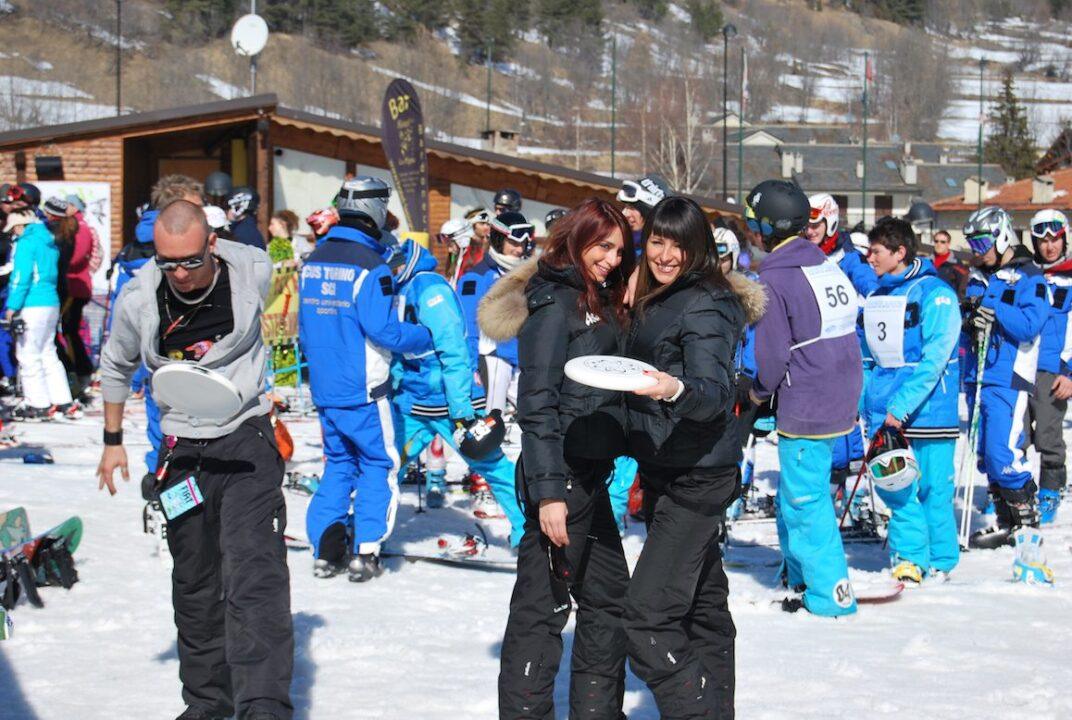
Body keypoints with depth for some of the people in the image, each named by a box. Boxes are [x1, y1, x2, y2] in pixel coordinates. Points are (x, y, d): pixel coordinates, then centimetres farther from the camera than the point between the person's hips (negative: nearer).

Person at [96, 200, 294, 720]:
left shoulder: (254, 272, -13)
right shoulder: (139, 298, -9)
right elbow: (115, 367, 11)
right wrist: (112, 441, 15)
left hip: (248, 438, -3)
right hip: (182, 449, 3)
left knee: (253, 574, -18)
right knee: (194, 585, 12)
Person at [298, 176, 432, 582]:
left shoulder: (314, 260, 8)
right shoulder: (369, 266, -16)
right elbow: (383, 329, -19)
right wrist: (425, 338, -3)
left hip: (323, 386, 7)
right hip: (361, 389, -7)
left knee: (339, 462, 17)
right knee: (379, 464, 5)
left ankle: (327, 548, 8)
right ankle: (365, 551, -1)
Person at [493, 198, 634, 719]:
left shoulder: (597, 303, 15)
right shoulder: (554, 303, -13)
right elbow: (536, 405, -18)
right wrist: (548, 491, -21)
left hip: (591, 476, 10)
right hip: (560, 478, -10)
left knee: (609, 598, 16)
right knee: (543, 604, -5)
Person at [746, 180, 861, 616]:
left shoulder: (774, 278, -15)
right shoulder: (828, 267, 9)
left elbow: (772, 352, -15)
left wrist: (760, 390, 6)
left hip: (805, 408, -8)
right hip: (842, 398, 8)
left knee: (805, 501, 0)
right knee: (796, 495, 20)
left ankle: (831, 594, 3)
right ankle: (801, 580, 29)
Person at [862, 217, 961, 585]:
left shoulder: (935, 295, -10)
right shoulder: (876, 297, 11)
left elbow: (934, 359, -17)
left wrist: (901, 406, -23)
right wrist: (864, 401, 9)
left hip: (926, 412, -6)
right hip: (884, 415, 6)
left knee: (933, 488, 1)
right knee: (893, 485, 5)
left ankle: (940, 561, 14)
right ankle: (909, 556, 17)